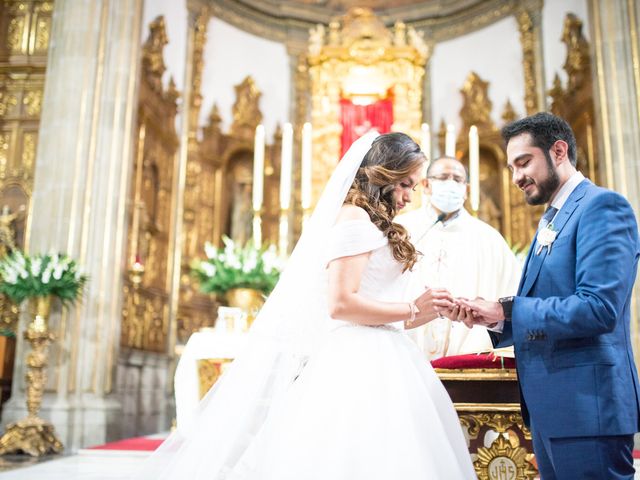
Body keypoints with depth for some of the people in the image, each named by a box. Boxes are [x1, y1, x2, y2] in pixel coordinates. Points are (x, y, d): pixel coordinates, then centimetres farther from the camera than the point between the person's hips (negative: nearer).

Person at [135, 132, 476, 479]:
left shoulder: (366, 224, 21)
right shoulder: (355, 218, -7)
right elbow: (341, 304, -18)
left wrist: (434, 312, 12)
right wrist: (413, 310, -9)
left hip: (371, 358, 9)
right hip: (357, 361, -9)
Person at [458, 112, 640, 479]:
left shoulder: (602, 206, -11)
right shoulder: (551, 221, 17)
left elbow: (599, 309, -23)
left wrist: (507, 310, -16)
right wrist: (494, 318, -1)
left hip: (586, 406, -9)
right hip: (550, 408, 9)